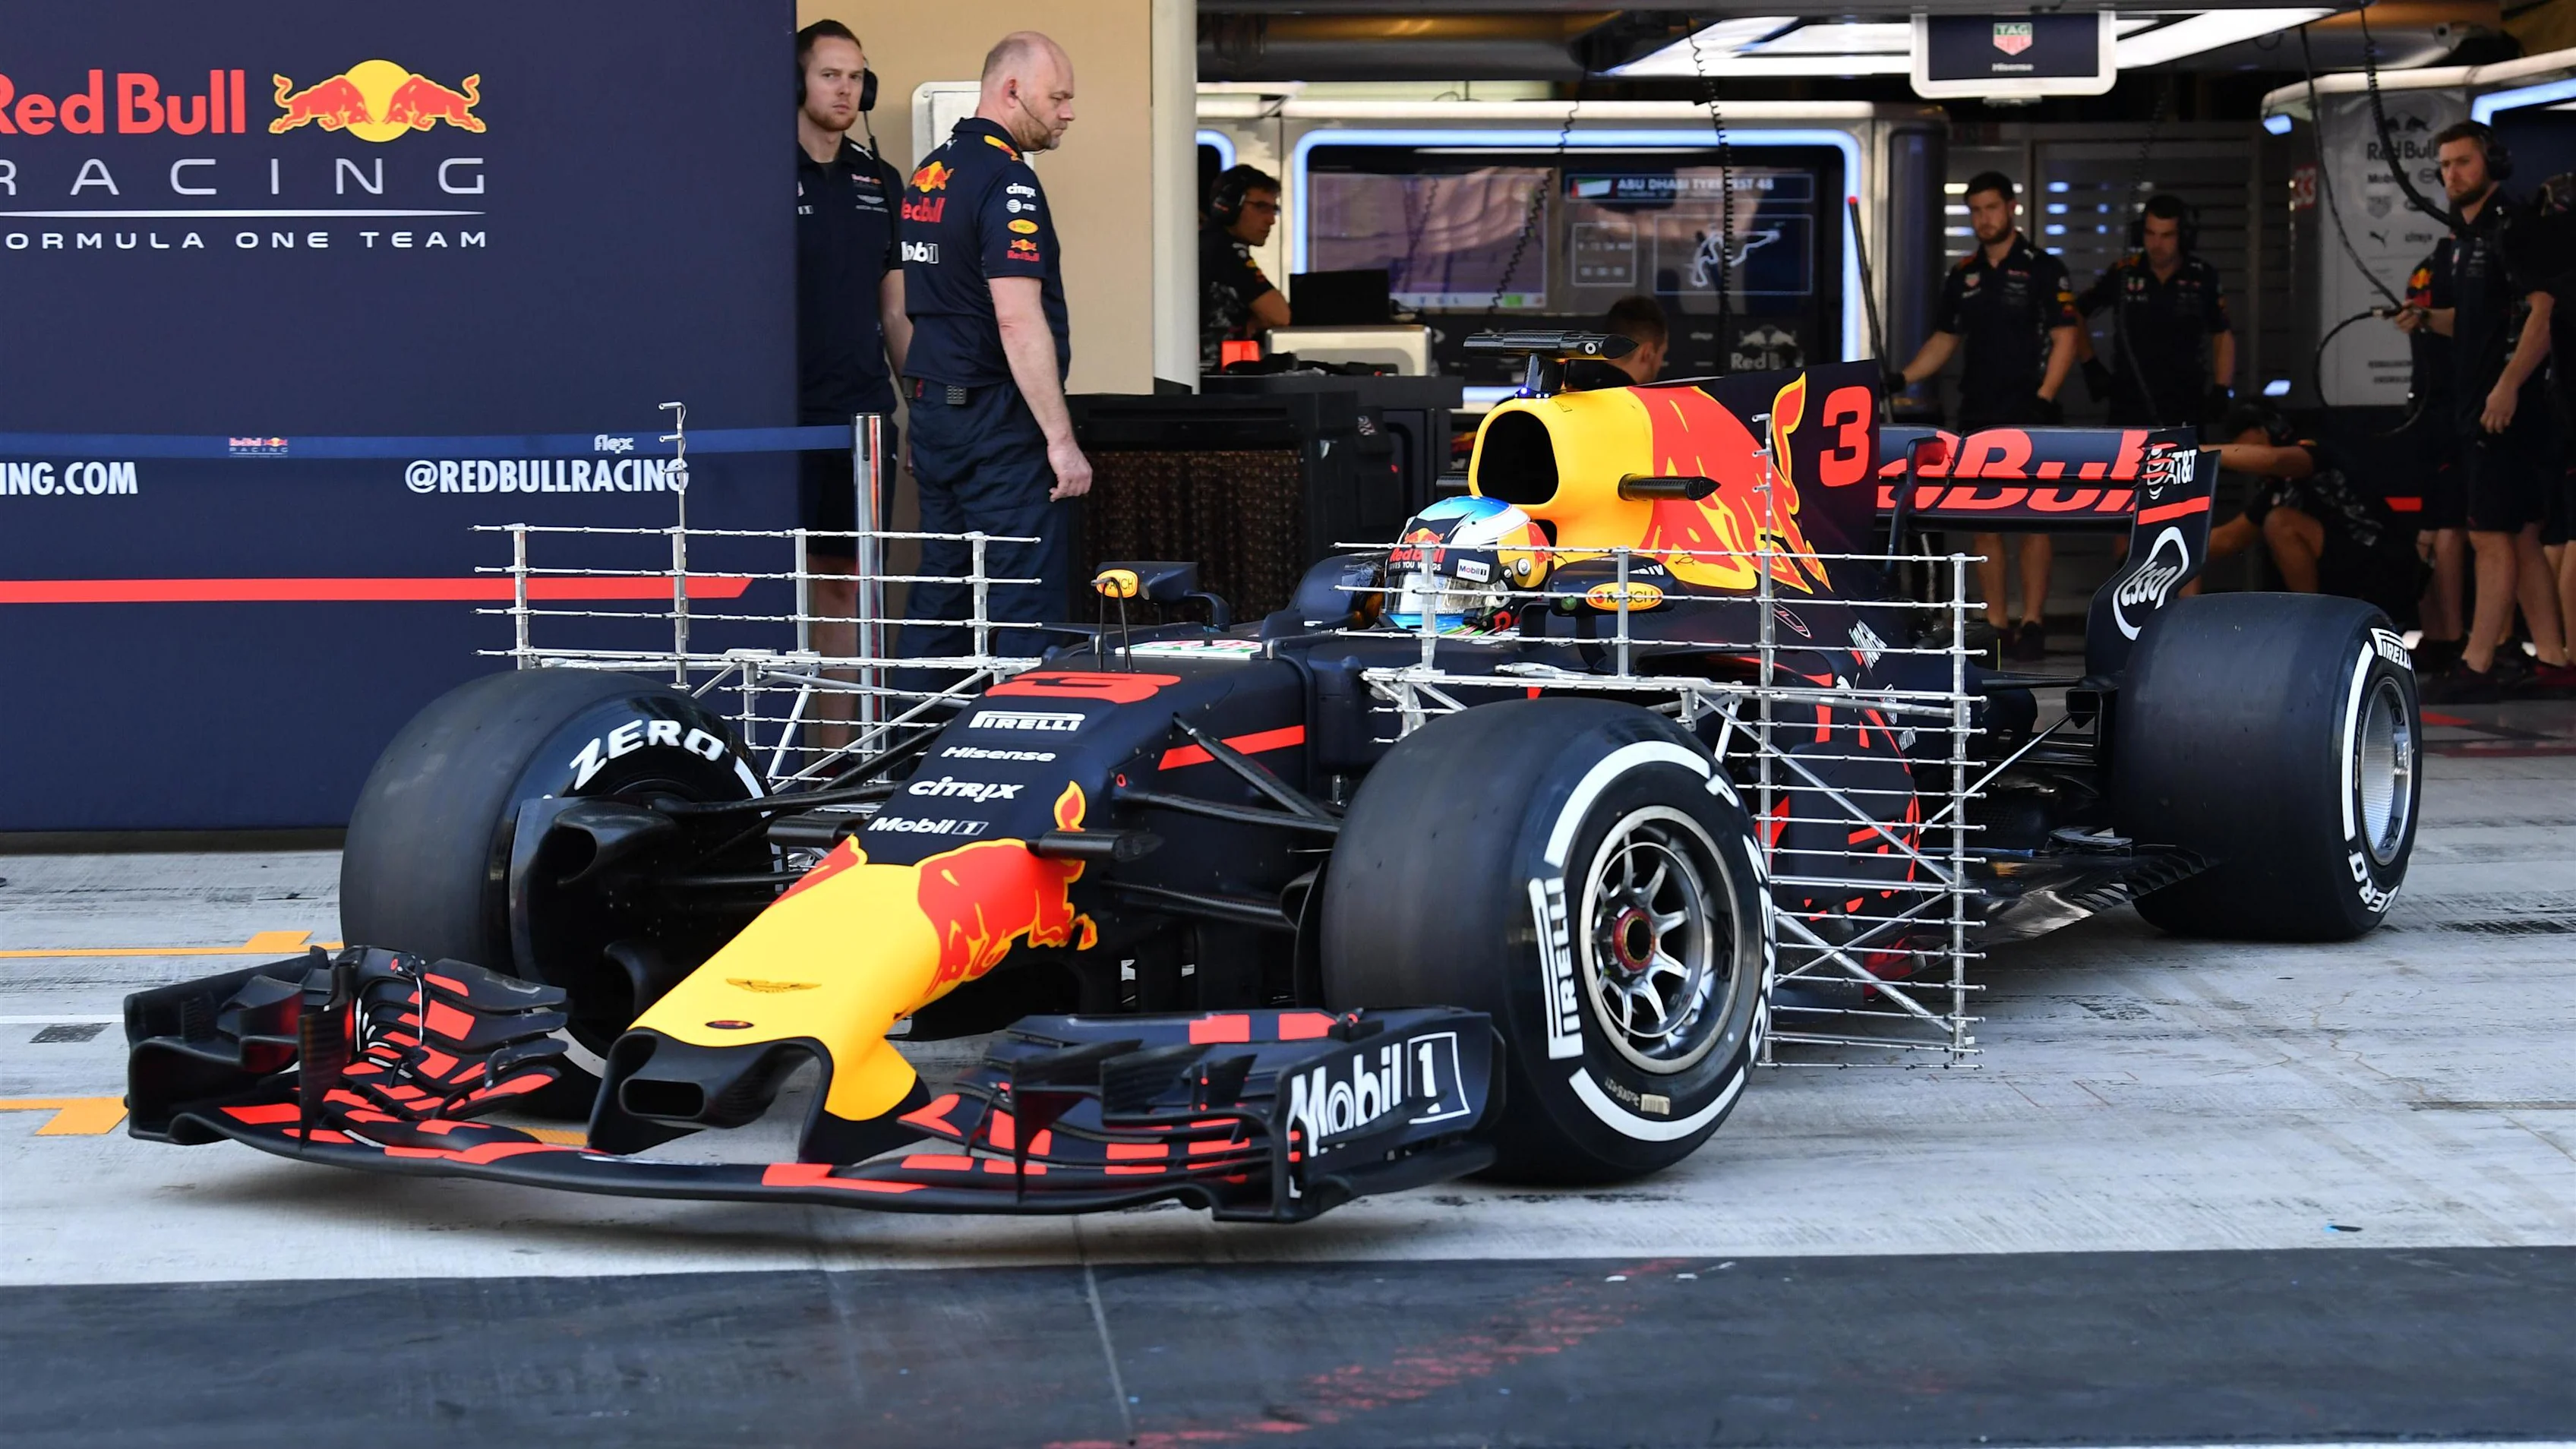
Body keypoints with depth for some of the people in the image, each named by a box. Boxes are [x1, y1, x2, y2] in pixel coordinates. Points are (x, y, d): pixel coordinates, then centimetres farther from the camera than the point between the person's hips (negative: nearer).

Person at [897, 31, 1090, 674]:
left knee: (941, 594, 12)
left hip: (933, 405, 9)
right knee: (1025, 602, -7)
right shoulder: (1006, 181, -15)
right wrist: (1062, 439, -21)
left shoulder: (930, 171, 14)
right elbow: (1018, 321, -22)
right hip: (999, 422, -9)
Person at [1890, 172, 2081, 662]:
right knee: (1983, 520, 4)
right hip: (1978, 415, 5)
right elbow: (1945, 340, 20)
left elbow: (2065, 337, -6)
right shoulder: (1963, 276, 14)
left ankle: (2032, 623, -3)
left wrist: (2044, 398, -16)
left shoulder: (2043, 269, -2)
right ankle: (1995, 623, 9)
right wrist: (1903, 378, 6)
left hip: (2029, 417, -5)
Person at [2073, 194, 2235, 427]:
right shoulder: (2123, 274, -1)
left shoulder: (2202, 276, 0)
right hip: (2129, 406, 0)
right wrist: (2091, 365, 5)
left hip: (2186, 407, 0)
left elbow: (2223, 335, 11)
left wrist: (2222, 391, 1)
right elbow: (2075, 314, 12)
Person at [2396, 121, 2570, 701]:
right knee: (2521, 539, 10)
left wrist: (2508, 386, -25)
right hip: (2475, 408, 10)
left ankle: (2476, 668, -8)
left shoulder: (2514, 227, -10)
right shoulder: (2463, 240, 18)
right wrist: (2425, 318, 8)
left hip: (2509, 407, -10)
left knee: (2492, 537, -9)